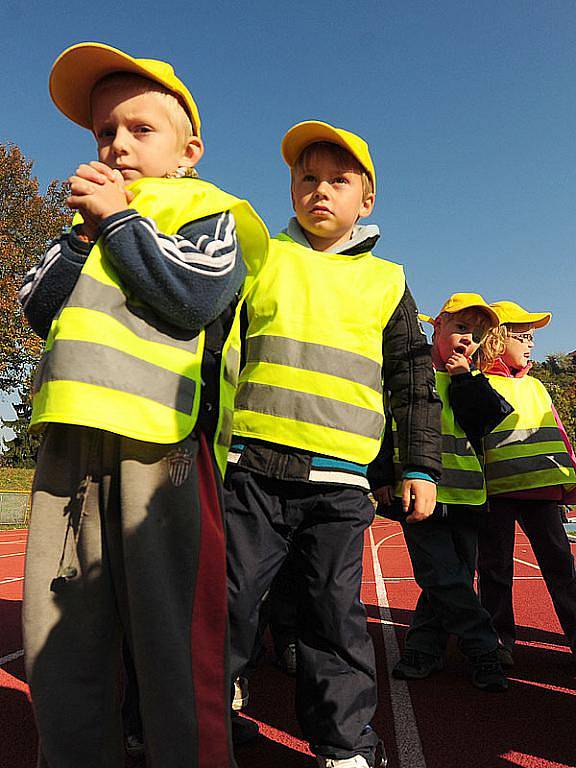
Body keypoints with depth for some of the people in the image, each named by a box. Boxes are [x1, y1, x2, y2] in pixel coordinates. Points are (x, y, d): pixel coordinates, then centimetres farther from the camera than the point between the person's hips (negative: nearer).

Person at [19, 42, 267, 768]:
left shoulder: (213, 211, 8)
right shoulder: (92, 216, 26)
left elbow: (191, 297, -12)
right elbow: (39, 310, 16)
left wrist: (120, 219, -2)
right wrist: (84, 231, 5)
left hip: (162, 437, -6)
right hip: (74, 434, 7)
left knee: (170, 628, -2)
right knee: (58, 630, 13)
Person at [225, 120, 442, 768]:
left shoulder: (386, 282, 14)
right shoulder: (259, 258, 12)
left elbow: (414, 383, 15)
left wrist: (421, 467, 9)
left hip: (339, 478, 0)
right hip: (252, 464, 0)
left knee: (335, 613, 8)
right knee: (229, 599, 6)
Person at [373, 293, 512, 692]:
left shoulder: (472, 381, 14)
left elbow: (499, 418, -3)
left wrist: (466, 377, -7)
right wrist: (381, 477, -3)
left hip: (466, 495, 4)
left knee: (453, 579, 8)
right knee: (445, 578, -6)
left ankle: (423, 648, 23)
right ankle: (484, 652, 8)